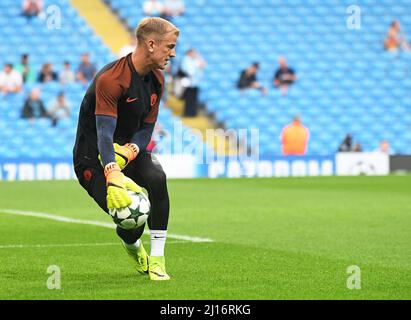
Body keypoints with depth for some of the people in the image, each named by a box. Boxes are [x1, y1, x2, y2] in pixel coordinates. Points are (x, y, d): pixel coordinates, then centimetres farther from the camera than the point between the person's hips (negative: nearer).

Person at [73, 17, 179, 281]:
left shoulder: (157, 80, 1)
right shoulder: (111, 79, -24)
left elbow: (147, 127, 5)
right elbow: (104, 132, -34)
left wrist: (131, 150, -19)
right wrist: (112, 175, -49)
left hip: (131, 149, 6)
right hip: (93, 157, -6)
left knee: (157, 178, -29)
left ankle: (157, 259, -20)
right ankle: (132, 244, 20)